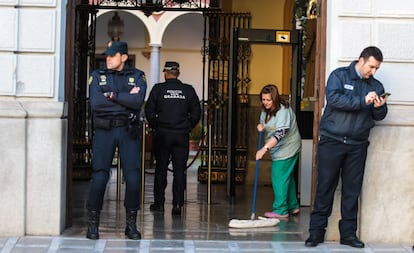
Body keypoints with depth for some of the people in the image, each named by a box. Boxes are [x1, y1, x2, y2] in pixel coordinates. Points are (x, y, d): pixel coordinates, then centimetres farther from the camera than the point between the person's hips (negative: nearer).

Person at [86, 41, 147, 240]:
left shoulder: (137, 77, 7)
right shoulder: (97, 76, 7)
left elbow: (138, 101, -12)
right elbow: (95, 103, -10)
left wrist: (112, 95, -11)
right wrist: (127, 99, -8)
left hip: (128, 132, 0)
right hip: (104, 131, 0)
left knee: (133, 178, -4)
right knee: (99, 177, -7)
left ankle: (131, 224, 9)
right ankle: (93, 224, 5)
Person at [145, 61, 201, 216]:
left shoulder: (158, 89, -3)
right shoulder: (189, 90, 2)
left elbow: (149, 111, -3)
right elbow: (196, 113, 4)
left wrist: (154, 126, 12)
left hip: (162, 134, -1)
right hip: (182, 135, 1)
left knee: (161, 169, 9)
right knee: (179, 171, 3)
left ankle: (159, 203, 12)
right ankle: (177, 204, -2)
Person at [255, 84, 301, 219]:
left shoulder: (283, 111, -25)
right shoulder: (266, 110, 3)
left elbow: (280, 134, -34)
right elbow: (264, 122, 22)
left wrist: (264, 149, -41)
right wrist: (261, 126, -4)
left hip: (287, 149, -10)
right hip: (279, 149, 10)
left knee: (279, 178, -8)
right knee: (287, 177, 17)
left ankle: (280, 210, -2)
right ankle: (293, 206, 28)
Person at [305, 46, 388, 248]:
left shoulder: (375, 86, 12)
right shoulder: (339, 76, -1)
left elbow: (379, 117, 13)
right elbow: (334, 98, -18)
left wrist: (379, 107, -10)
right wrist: (362, 101, -22)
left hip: (357, 146, 4)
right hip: (332, 141, -4)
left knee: (352, 190, 6)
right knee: (325, 187, 0)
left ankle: (348, 233, 14)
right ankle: (316, 231, 6)